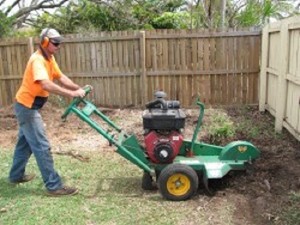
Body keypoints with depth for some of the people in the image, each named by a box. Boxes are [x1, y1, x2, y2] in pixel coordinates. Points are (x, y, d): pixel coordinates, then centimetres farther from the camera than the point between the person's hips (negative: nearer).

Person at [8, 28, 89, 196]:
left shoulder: (49, 58, 7)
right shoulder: (38, 60, -24)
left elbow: (61, 77, 9)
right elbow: (46, 85, -38)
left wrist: (79, 89, -5)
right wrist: (72, 94, -38)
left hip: (28, 106, 10)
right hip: (27, 107, -10)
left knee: (26, 142, 22)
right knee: (42, 146, -8)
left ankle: (16, 175, 38)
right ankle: (54, 186, -3)